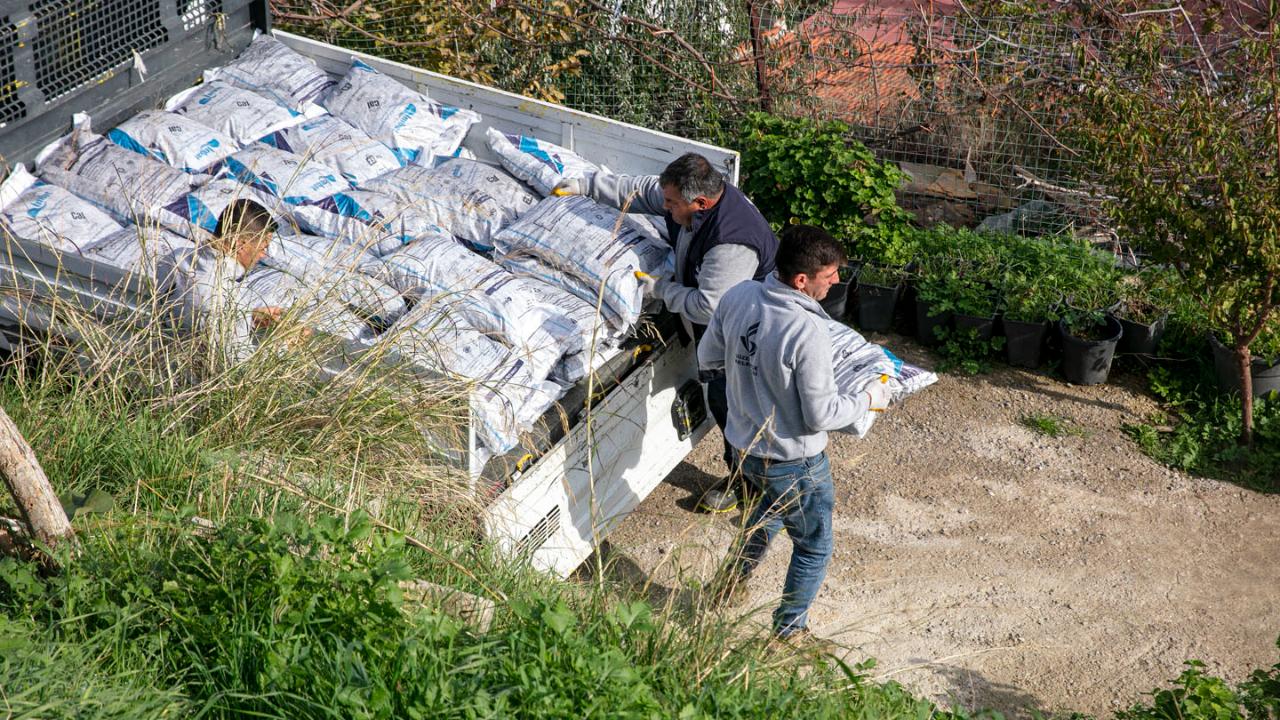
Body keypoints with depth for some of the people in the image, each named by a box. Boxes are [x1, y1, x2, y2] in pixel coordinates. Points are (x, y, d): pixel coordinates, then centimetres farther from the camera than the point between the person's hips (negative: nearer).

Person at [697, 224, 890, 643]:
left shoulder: (739, 297, -11)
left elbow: (708, 359, 4)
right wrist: (867, 400, -9)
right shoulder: (808, 332, -31)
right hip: (793, 460, -7)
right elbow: (819, 416, -24)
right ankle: (788, 632, 31)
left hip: (744, 445, 7)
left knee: (774, 503, 38)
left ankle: (732, 584, 51)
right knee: (814, 548, 17)